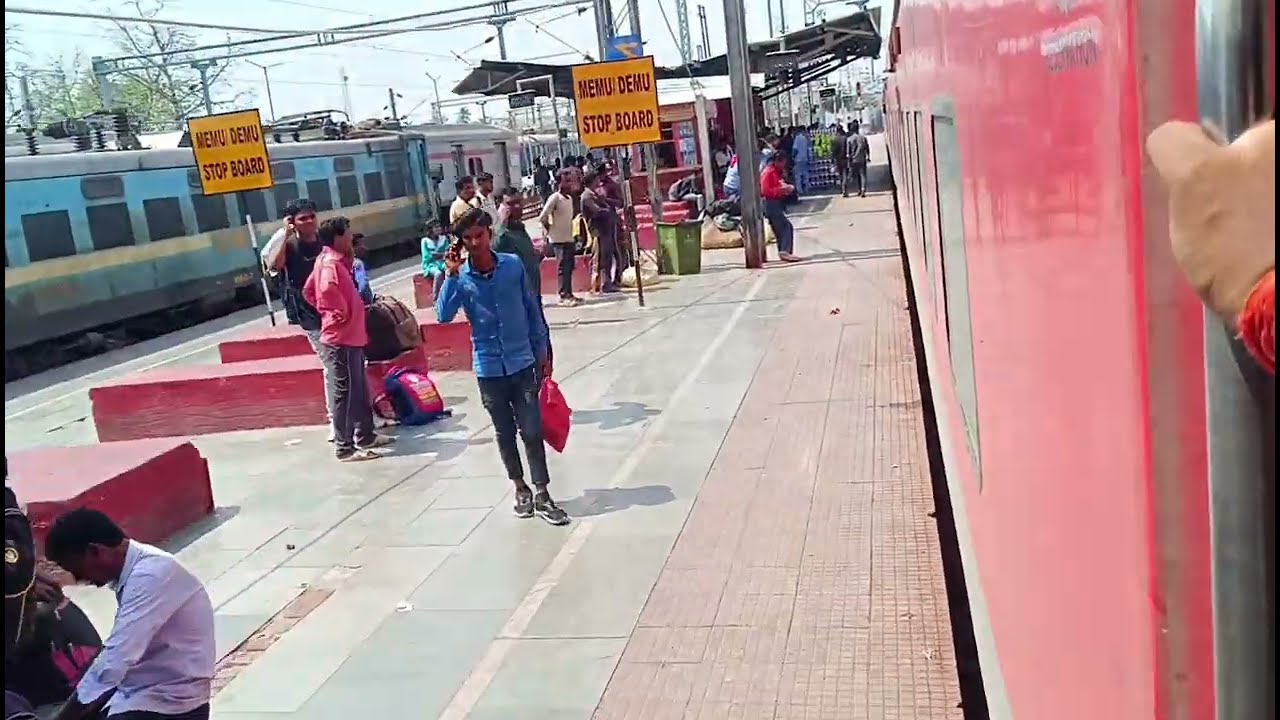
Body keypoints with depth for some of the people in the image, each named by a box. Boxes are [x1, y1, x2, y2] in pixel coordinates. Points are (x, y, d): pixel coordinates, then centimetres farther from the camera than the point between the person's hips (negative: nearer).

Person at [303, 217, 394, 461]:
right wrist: (340, 313, -18)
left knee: (359, 391, 18)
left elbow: (309, 290, 23)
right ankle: (345, 447, 1)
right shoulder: (331, 263, -17)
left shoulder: (335, 261, 14)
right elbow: (327, 289, -35)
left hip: (350, 338, 10)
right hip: (341, 340, -10)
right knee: (344, 394, -5)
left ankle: (365, 435, 29)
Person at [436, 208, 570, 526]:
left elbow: (531, 309, 4)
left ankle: (542, 494, 8)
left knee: (532, 431, -2)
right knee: (505, 433, 13)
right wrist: (451, 275, -25)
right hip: (489, 368, 1)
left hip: (522, 362, 0)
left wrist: (542, 351, 7)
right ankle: (521, 489, 29)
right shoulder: (460, 278, -7)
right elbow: (444, 316, -20)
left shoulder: (513, 265, -5)